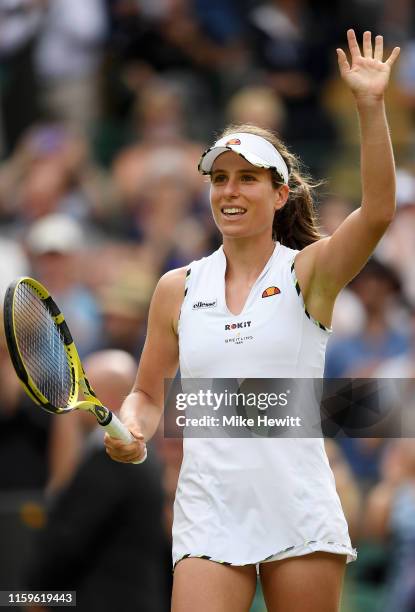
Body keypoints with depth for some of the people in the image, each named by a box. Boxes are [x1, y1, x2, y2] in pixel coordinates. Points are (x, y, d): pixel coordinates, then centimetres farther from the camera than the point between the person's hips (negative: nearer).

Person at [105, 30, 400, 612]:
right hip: (209, 516, 1)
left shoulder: (309, 273, 1)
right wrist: (131, 432, -4)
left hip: (300, 516, -1)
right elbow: (148, 394, 18)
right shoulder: (178, 288, 10)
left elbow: (377, 211, -16)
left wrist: (371, 106, -25)